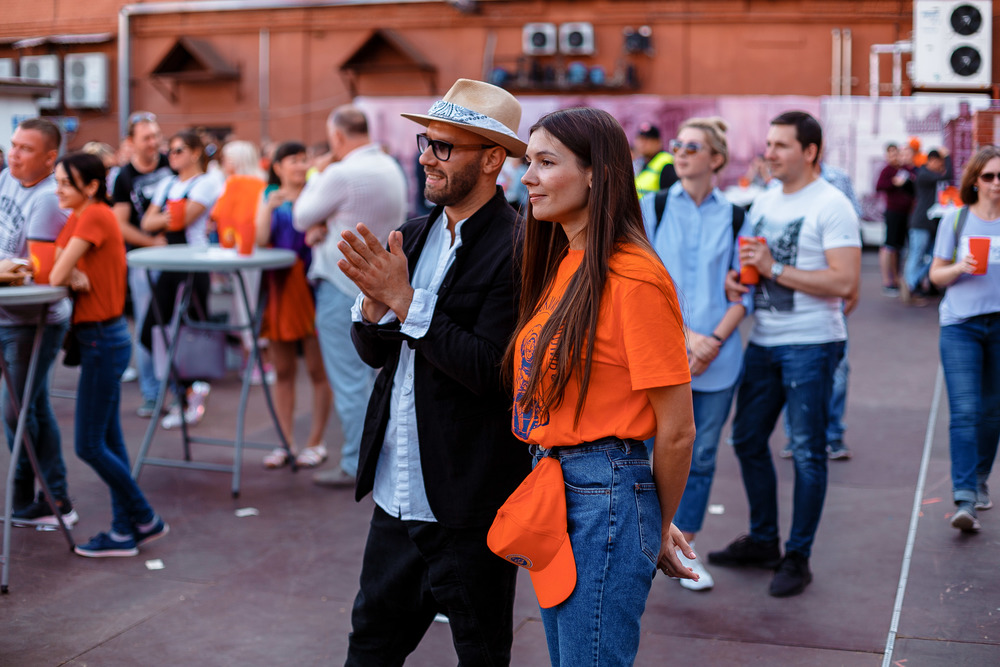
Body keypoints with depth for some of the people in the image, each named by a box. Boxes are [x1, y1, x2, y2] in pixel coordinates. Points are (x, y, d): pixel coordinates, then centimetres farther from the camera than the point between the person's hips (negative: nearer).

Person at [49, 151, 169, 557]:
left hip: (103, 338, -10)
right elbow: (57, 272, 3)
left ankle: (145, 520, 9)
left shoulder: (96, 216, -17)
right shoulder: (78, 217, 12)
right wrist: (76, 276, -17)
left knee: (89, 445, -4)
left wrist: (69, 274, 2)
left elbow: (57, 276, -19)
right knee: (107, 441, 12)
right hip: (98, 337, 10)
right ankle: (125, 530, 18)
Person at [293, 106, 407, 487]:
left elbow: (302, 217, -8)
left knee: (348, 377, -2)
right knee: (367, 373, 17)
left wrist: (316, 179, 6)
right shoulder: (392, 169, 8)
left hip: (342, 286, -8)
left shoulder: (342, 174, -19)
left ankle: (357, 466, 2)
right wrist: (326, 226, 1)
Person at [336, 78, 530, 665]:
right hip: (397, 495, 7)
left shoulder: (517, 247, -16)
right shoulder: (415, 234, 8)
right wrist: (373, 302, -13)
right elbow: (374, 353, 8)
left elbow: (490, 371, -24)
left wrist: (403, 299, -23)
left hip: (470, 505, -7)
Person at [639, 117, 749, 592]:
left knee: (701, 456, 8)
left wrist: (714, 340, -9)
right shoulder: (652, 208, 4)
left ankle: (683, 548, 21)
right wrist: (687, 336, -13)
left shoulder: (734, 217, 6)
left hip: (717, 356, 1)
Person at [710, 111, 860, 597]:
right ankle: (762, 541, 28)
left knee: (806, 452, 0)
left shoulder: (832, 206, -11)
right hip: (764, 340, 8)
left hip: (810, 345, -8)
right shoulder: (764, 202, 12)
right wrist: (733, 278, 0)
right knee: (747, 439, 13)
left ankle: (798, 557, 12)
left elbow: (845, 283, -19)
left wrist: (775, 270, -20)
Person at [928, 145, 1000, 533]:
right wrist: (961, 268, -14)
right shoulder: (956, 220, 2)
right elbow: (936, 274, 5)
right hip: (961, 325, -2)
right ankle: (965, 500, -14)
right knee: (964, 413, -11)